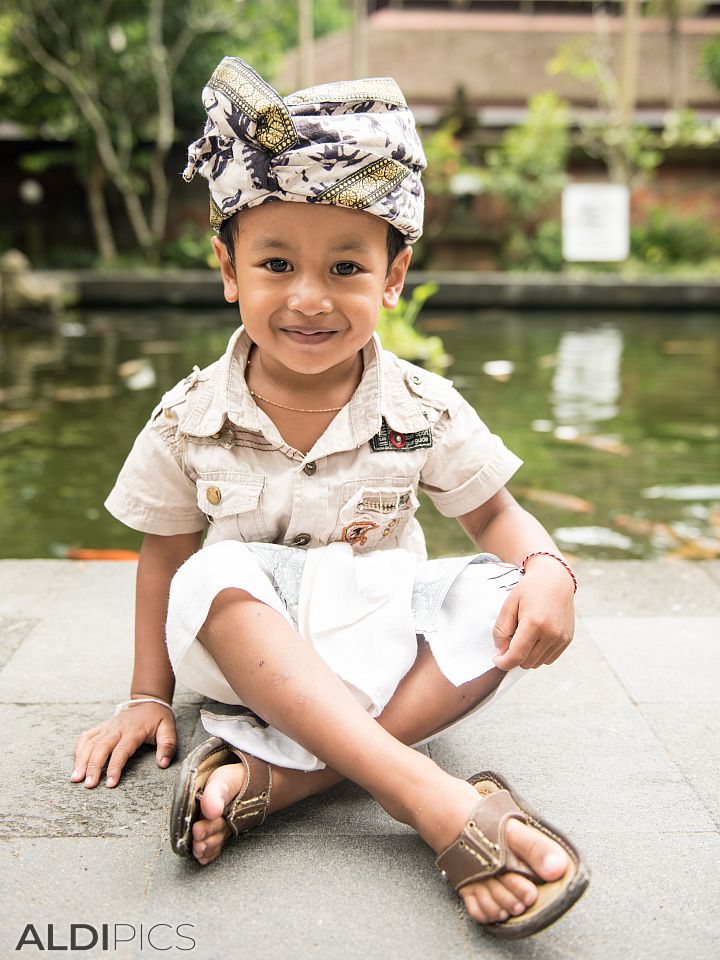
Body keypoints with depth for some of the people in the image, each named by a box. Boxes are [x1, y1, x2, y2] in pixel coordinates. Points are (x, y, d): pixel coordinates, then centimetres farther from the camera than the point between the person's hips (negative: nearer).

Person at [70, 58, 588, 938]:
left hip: (386, 650, 1)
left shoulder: (423, 410, -9)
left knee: (499, 599, -26)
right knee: (216, 581, -33)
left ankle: (269, 774, -34)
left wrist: (547, 569, -22)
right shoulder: (190, 419, -9)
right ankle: (432, 799, -41)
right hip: (253, 655, 0)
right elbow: (164, 552, 2)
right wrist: (149, 695, 3)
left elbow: (494, 514, 0)